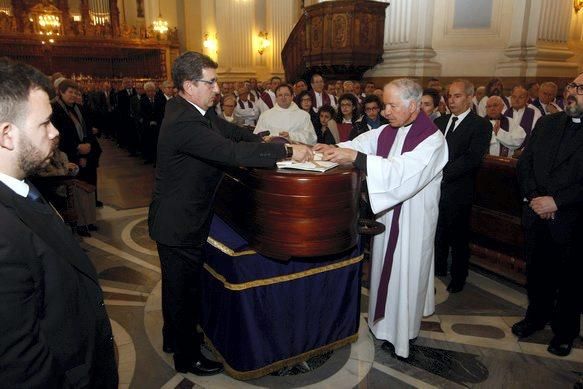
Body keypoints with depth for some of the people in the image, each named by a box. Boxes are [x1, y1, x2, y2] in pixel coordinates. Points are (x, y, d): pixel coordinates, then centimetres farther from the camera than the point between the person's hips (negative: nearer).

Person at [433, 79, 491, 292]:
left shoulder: (481, 125, -5)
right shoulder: (439, 122, 13)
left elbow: (472, 158, -17)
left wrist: (442, 174, -23)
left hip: (458, 191, -4)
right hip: (435, 187, 5)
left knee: (459, 237, 9)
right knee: (437, 233, 15)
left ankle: (458, 278, 27)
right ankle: (439, 268, 36)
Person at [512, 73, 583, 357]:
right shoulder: (546, 123, 6)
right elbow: (524, 162, 5)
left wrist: (556, 202, -19)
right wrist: (533, 197, -7)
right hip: (537, 216, 4)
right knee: (537, 271, 19)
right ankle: (536, 316, 41)